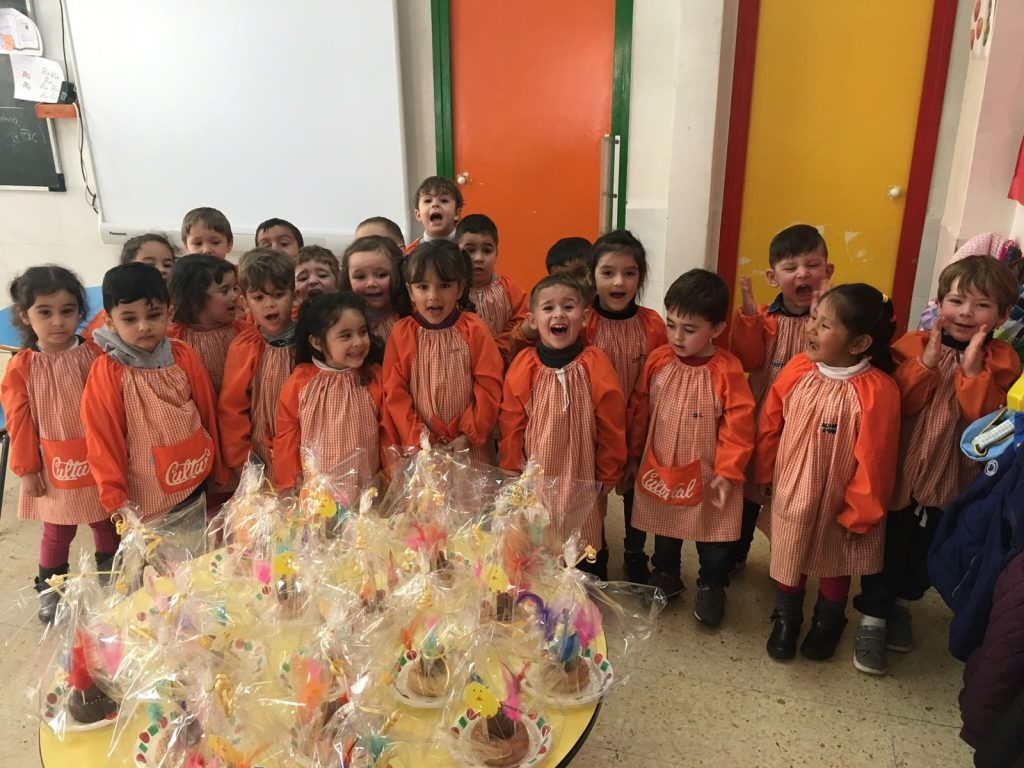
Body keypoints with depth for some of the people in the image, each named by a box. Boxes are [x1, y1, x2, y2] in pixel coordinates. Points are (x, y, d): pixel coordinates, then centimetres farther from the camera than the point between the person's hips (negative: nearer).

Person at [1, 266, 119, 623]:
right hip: (56, 468, -1)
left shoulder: (95, 354, -7)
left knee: (107, 524, 17)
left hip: (100, 462, 1)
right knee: (58, 531, 14)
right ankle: (49, 589, 37)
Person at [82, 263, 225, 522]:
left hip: (195, 490, 3)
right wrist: (115, 499, -6)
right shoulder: (107, 373, -12)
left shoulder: (184, 357, -3)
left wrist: (218, 471, 11)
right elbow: (103, 438, -7)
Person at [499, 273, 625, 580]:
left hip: (583, 480, -1)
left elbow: (612, 425, -5)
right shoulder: (523, 367, -8)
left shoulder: (595, 365, -11)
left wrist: (608, 475, 0)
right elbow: (511, 426, -1)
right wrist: (513, 473, 1)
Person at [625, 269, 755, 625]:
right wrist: (634, 457, 6)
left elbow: (738, 425, -15)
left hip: (707, 474, -3)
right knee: (665, 529, 22)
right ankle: (665, 573, 44)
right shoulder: (657, 361, -8)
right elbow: (639, 410, 1)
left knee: (713, 536, 15)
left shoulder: (727, 370, -18)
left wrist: (727, 471, -15)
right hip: (660, 469, 3)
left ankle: (712, 585, 38)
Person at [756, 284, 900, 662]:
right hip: (791, 492, 3)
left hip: (838, 502, -2)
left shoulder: (878, 390, -26)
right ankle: (786, 618, 45)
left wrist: (859, 513, -12)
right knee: (788, 557, 20)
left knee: (836, 564, 22)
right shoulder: (797, 370, -14)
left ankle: (827, 623, 49)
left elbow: (873, 459, -19)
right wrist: (766, 475, 5)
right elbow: (769, 425, -2)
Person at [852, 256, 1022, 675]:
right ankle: (872, 618, 26)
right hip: (899, 472, -2)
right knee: (887, 546, 10)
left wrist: (973, 368, -27)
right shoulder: (915, 344, -8)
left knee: (929, 552, 20)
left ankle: (901, 603, 45)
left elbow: (987, 420, -20)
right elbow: (896, 404, -18)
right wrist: (927, 362, -25)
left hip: (953, 480, 2)